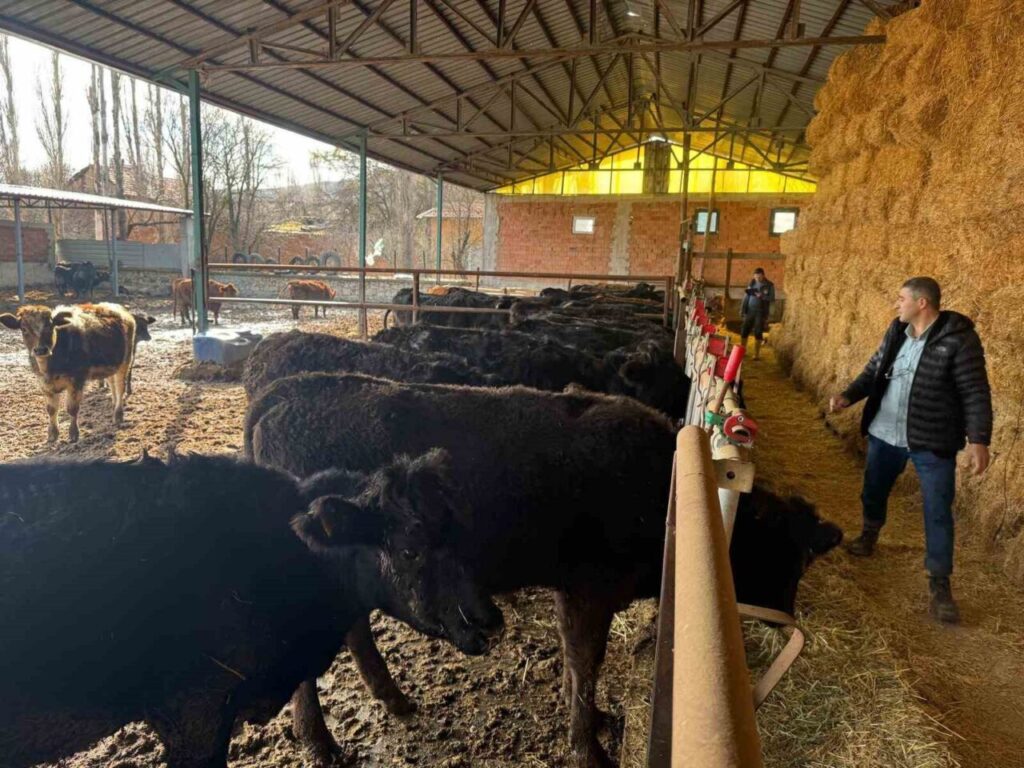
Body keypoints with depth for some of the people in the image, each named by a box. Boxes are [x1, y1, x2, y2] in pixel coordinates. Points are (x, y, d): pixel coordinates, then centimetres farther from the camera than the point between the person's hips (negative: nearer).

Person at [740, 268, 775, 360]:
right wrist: (742, 310, 6)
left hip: (761, 312, -3)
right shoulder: (751, 283, 7)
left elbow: (772, 298, -7)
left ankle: (756, 354, 5)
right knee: (744, 331, 1)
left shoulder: (769, 285, -2)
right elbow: (746, 297, 11)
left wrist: (762, 296, -23)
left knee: (758, 333, -3)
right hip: (750, 311, 3)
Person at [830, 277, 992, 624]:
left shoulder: (958, 338, -16)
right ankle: (869, 535, 50)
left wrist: (979, 439, -22)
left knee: (938, 512, 0)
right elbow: (874, 370, 10)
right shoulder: (896, 331, 3)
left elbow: (975, 392, -16)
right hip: (885, 433, 6)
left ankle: (939, 584, 11)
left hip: (932, 441, -6)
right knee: (873, 491, 22)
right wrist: (849, 396, -6)